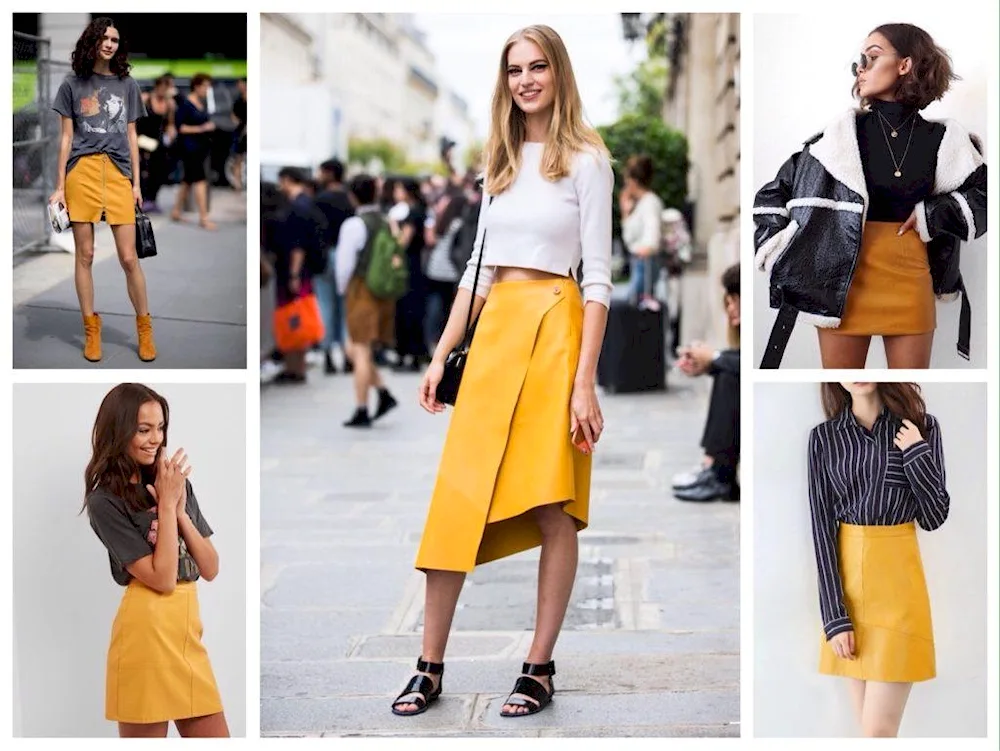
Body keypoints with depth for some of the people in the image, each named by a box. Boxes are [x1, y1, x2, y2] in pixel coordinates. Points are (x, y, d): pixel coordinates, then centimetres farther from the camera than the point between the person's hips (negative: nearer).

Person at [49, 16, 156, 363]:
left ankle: (144, 328, 11)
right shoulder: (72, 84, 7)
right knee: (85, 255, 3)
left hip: (119, 174, 1)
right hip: (82, 172, -1)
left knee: (129, 258, -2)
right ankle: (91, 330, 12)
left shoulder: (127, 85, 12)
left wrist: (137, 183, 9)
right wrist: (59, 187, 3)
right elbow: (66, 138, 7)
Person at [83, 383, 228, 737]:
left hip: (189, 633, 6)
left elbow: (210, 569, 6)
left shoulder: (175, 483, 9)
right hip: (146, 635, -6)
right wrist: (166, 504, -12)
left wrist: (179, 509, -6)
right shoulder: (105, 501, -9)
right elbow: (162, 578, -15)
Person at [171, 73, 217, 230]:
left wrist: (210, 126, 2)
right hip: (189, 145, -8)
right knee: (200, 179, -12)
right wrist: (201, 129, -18)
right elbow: (179, 127, -14)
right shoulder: (186, 104, -12)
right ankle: (203, 218, -12)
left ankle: (177, 211, 27)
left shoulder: (204, 102, 10)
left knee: (188, 179, 15)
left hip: (202, 145, 8)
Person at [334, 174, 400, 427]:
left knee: (361, 352, -4)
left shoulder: (354, 225, -11)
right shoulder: (387, 223, 9)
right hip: (384, 293, 7)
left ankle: (361, 412, -3)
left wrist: (343, 291, 6)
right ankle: (384, 394, 5)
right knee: (357, 352, 16)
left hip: (361, 292, -7)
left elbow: (344, 263, -10)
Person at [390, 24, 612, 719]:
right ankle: (430, 669, 7)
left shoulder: (586, 158, -1)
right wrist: (442, 356, 12)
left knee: (552, 507, 0)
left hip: (553, 329, -5)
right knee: (457, 498, 1)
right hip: (493, 330, 5)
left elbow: (598, 278, -6)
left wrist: (585, 381, -13)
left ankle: (540, 670, 9)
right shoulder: (502, 160, 16)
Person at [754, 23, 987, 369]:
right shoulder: (841, 135, 0)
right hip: (845, 283, -1)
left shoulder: (942, 141, 3)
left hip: (911, 285, 1)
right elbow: (770, 196, 5)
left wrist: (933, 215, -4)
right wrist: (785, 258, -5)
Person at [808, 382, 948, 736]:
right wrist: (834, 616, -10)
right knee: (869, 725, 6)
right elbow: (822, 525, -3)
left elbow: (934, 517, 2)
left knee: (878, 730, -9)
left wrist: (917, 455, -13)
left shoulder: (921, 427, 2)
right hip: (846, 577, 2)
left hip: (897, 576, -2)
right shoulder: (823, 437, 2)